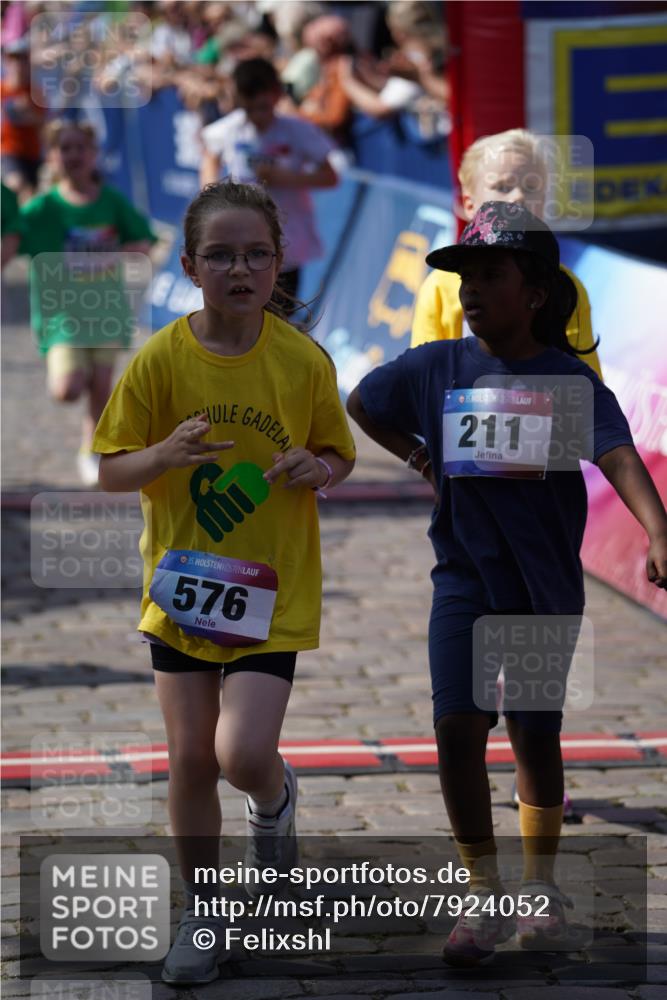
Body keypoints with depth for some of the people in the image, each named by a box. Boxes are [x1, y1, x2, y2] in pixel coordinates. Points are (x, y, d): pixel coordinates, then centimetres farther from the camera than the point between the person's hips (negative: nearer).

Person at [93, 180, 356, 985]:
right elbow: (112, 471, -4)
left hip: (273, 589, -1)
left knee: (243, 754, -13)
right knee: (190, 756, 4)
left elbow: (339, 457, 6)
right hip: (183, 585, 1)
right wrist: (165, 455, -25)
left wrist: (317, 470, -18)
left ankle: (273, 798, 25)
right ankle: (200, 913, 25)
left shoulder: (304, 361, -8)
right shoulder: (161, 359, -9)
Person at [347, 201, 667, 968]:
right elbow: (360, 404, 18)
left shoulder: (569, 380, -10)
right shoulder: (437, 368, 0)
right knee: (458, 727, -10)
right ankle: (484, 899, -1)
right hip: (464, 580, 2)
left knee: (535, 739, 8)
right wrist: (420, 456, 9)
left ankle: (540, 890, 27)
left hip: (544, 587, -2)